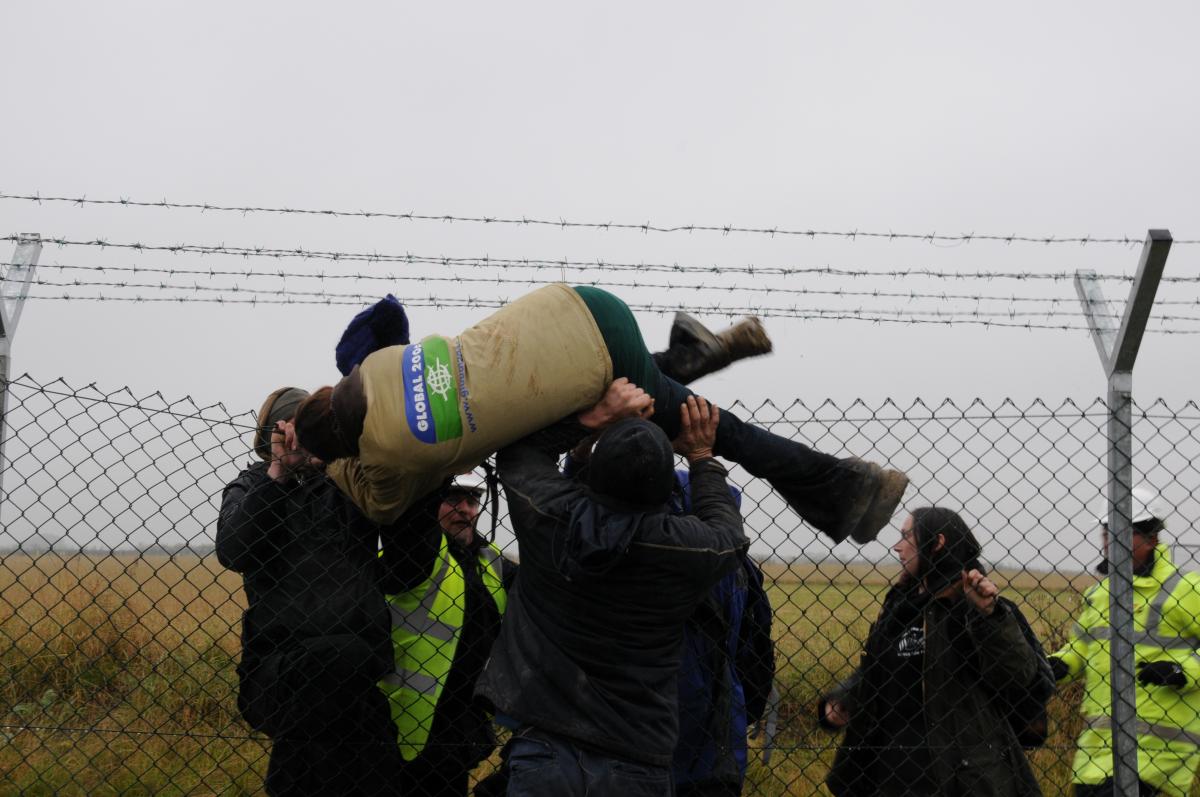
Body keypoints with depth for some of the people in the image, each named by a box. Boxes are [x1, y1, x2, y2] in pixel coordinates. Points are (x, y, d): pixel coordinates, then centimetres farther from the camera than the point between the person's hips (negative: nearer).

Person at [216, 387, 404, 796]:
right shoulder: (250, 488, 17)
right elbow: (233, 552, -4)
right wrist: (279, 473, -6)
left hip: (363, 671, 2)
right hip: (278, 668, -1)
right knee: (341, 659, -36)